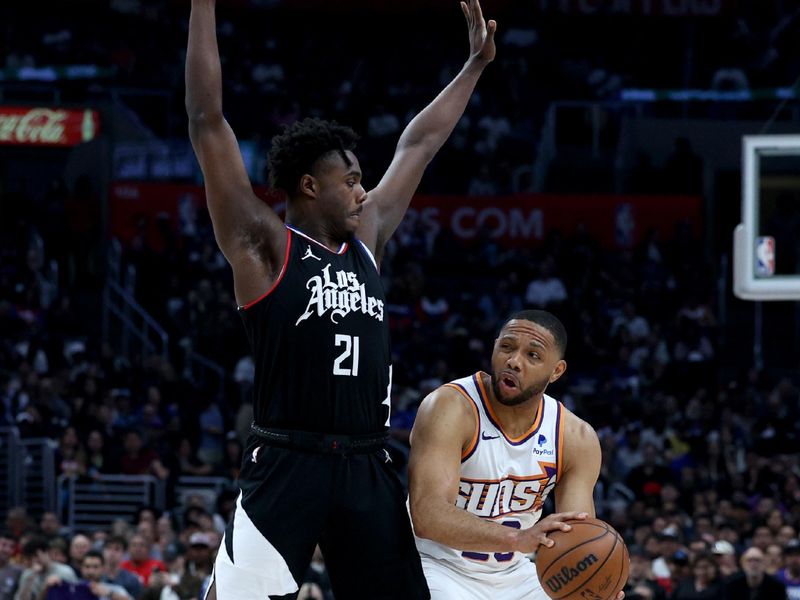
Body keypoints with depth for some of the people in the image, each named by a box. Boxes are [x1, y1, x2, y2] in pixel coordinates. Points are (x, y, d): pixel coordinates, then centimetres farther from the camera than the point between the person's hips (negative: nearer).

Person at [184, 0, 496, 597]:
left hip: (367, 472, 7)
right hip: (286, 465, -7)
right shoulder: (262, 245, -3)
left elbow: (418, 145, 26)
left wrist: (475, 65, 34)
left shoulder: (366, 239, 15)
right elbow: (208, 122, -8)